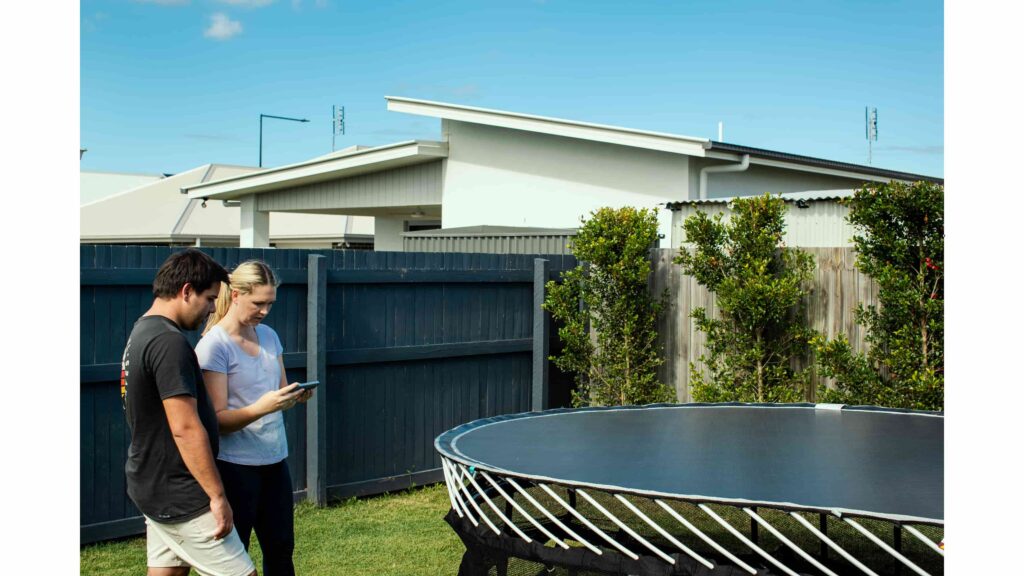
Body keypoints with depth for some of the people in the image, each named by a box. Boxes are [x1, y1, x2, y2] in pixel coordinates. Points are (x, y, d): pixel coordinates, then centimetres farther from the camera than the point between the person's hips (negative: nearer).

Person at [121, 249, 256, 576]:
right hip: (178, 496, -10)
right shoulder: (169, 342, -20)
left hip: (152, 486, 10)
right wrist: (217, 496, -21)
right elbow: (185, 429, -24)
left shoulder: (142, 333, 12)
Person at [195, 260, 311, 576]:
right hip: (235, 466, -6)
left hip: (275, 460, 6)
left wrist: (296, 396, -7)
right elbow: (218, 418, -15)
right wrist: (261, 407, -31)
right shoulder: (213, 345, -12)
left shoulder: (269, 335, 8)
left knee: (281, 550, 11)